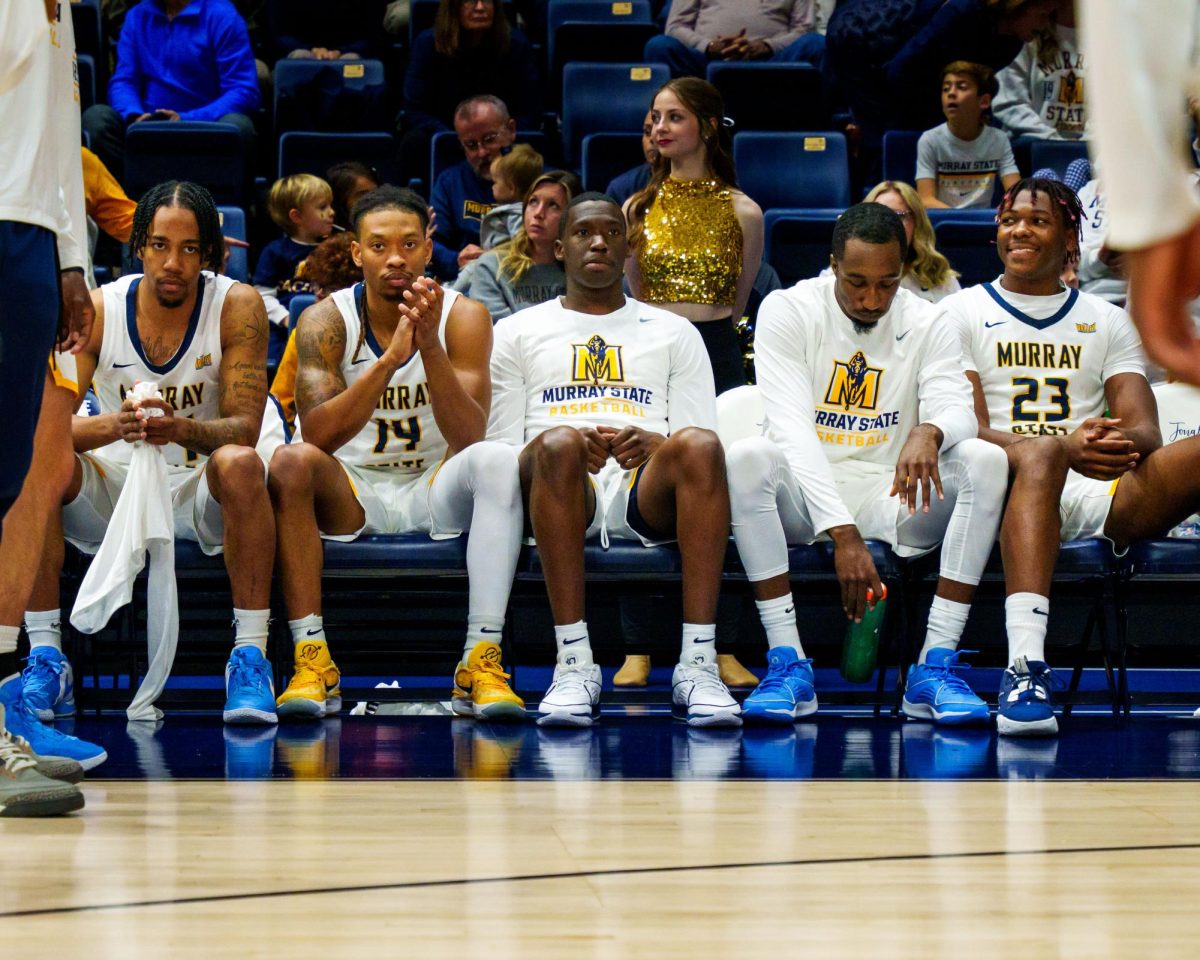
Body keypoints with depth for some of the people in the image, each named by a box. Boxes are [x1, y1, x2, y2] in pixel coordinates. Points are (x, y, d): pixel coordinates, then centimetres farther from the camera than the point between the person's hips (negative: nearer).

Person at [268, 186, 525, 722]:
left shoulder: (462, 316, -6)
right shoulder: (325, 321, -7)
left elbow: (468, 437, -19)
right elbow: (317, 434, -22)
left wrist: (430, 347, -33)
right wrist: (388, 360, -33)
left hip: (436, 490, 0)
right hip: (351, 494, 0)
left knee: (496, 460, -30)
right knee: (291, 462, -31)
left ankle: (481, 663, -35)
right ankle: (312, 663, -31)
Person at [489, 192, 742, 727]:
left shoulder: (673, 333, 25)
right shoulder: (518, 332, 23)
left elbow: (700, 449, 14)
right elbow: (500, 448, 12)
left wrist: (652, 444, -10)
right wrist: (570, 448, -10)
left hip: (647, 492, 1)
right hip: (561, 489, -1)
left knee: (699, 444, -34)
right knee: (558, 442, -37)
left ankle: (698, 664, -40)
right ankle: (574, 663, -39)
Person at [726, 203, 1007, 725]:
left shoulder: (927, 324, 2)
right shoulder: (787, 311, -7)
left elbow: (958, 409, -13)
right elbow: (791, 425, -19)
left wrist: (928, 432, -41)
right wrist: (842, 533, -32)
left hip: (895, 495, 2)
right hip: (809, 496, -2)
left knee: (985, 462, -25)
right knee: (745, 458, -33)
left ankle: (936, 667, -28)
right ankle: (787, 664, -32)